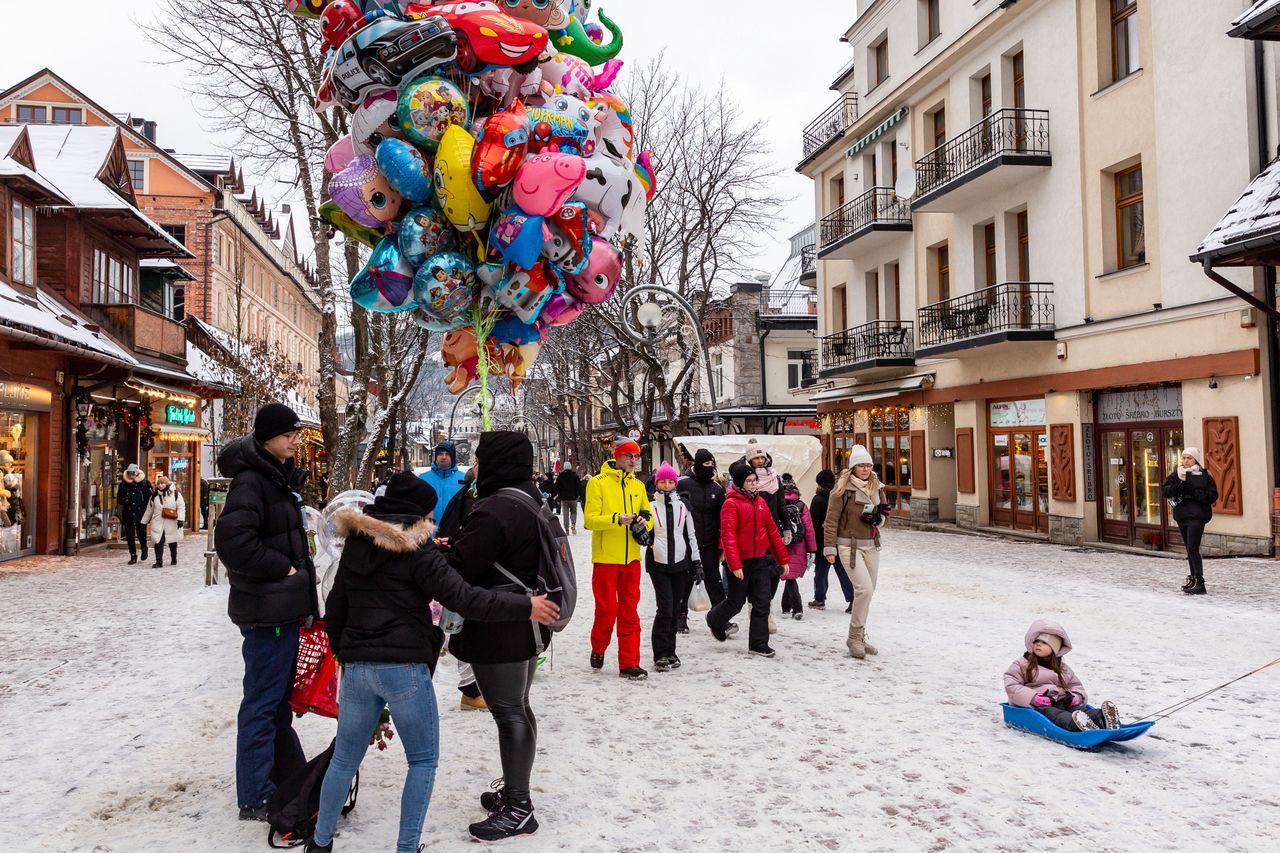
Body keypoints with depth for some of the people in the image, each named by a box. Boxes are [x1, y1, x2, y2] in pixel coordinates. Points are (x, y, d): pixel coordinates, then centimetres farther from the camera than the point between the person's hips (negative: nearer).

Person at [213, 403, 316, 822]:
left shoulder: (280, 477, 13)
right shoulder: (251, 480, -17)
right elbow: (231, 539, -28)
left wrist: (299, 569, 11)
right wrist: (282, 568, -20)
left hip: (284, 606, 10)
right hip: (267, 609, -10)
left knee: (280, 695, 20)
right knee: (263, 701, -1)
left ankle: (290, 778, 34)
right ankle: (255, 798, 10)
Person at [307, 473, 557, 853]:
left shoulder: (355, 545, 12)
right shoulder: (417, 549, -9)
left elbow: (335, 607, 19)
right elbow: (463, 598, -17)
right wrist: (524, 607, -14)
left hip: (357, 667, 6)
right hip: (404, 668, -6)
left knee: (344, 759, 20)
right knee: (423, 760, 10)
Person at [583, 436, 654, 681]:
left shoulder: (638, 486, 10)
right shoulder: (598, 483, -6)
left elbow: (648, 516, 17)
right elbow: (589, 520, -13)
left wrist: (644, 523, -7)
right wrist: (617, 519, -27)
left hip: (631, 558, 5)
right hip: (605, 558, -5)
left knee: (629, 612, 6)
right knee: (607, 609, 1)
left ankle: (629, 663, 11)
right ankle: (598, 649, 27)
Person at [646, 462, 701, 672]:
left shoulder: (683, 507, 9)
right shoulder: (650, 507, 3)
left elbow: (691, 536, 13)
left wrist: (696, 563, 10)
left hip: (680, 563, 3)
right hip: (658, 564, -3)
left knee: (674, 610, 6)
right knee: (665, 607, -11)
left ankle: (670, 651, 17)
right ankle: (660, 654, -3)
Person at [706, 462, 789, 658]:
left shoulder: (760, 502, 10)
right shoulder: (731, 504, -11)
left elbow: (772, 531, 14)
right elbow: (728, 536, -17)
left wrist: (782, 559, 15)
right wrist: (735, 565, -23)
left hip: (760, 560, 6)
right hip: (740, 562, -5)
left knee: (763, 603, 2)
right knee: (736, 601, 7)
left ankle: (759, 644, 11)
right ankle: (714, 621, 37)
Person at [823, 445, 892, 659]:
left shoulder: (876, 488, 9)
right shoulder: (843, 489, -9)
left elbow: (881, 516, 20)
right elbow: (831, 519, -9)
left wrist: (877, 517, -4)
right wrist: (829, 548, -12)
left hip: (872, 545, 7)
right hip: (849, 545, -7)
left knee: (867, 592, 9)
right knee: (864, 588, -18)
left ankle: (859, 638, 21)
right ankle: (855, 636, -4)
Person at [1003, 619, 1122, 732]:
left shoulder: (1063, 669, 26)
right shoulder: (1021, 665, 10)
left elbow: (1076, 686, 23)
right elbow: (1011, 687, -3)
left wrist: (1074, 697, -3)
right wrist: (1036, 699, -17)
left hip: (1060, 703, 5)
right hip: (1036, 707, -5)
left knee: (1079, 708, -29)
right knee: (1051, 713, -38)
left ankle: (1102, 718, -60)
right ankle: (1077, 724, -70)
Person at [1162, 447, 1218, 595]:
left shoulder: (1204, 476, -4)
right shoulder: (1177, 474, 9)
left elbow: (1213, 495, -8)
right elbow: (1165, 490, 0)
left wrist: (1194, 492, -20)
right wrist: (1177, 487, -19)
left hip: (1196, 516, -6)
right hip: (1181, 516, 6)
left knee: (1193, 549, -13)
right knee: (1189, 549, 16)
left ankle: (1200, 583, -12)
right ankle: (1194, 577, 28)